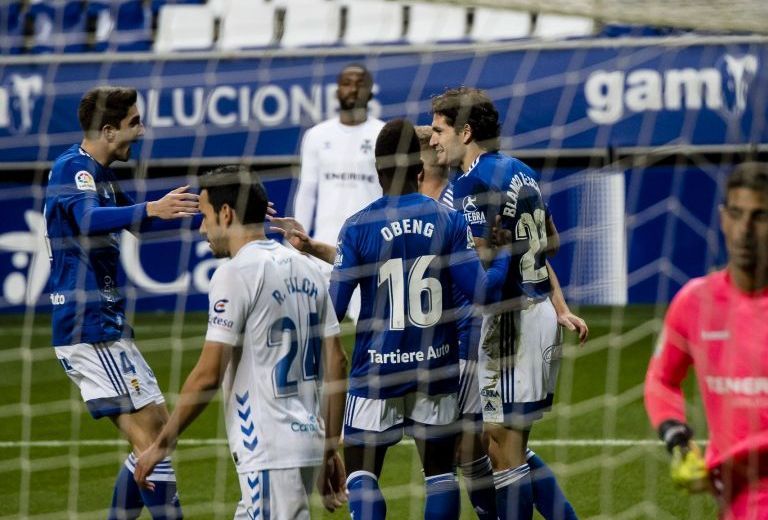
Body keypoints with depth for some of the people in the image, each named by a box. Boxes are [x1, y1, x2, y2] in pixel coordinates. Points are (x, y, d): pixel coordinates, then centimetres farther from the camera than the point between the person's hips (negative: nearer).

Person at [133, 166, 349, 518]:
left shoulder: (236, 274, -11)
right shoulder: (306, 269, 13)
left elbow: (208, 376, -15)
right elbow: (336, 364, 13)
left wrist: (162, 444, -6)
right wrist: (330, 449, 18)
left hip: (268, 452, -9)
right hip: (307, 441, 9)